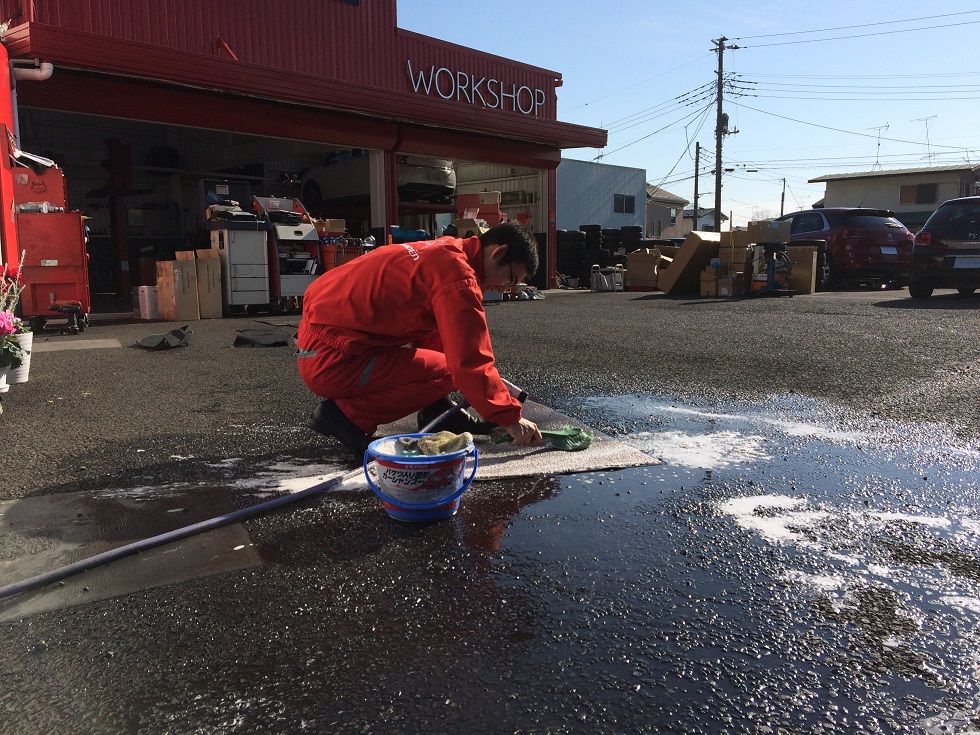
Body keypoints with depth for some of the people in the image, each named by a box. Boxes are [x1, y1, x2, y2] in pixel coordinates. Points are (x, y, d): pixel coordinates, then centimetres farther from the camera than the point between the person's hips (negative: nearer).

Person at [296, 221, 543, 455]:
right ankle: (345, 413, -7)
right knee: (446, 372, -12)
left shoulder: (444, 250, 12)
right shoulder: (457, 276, -18)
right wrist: (511, 418, -12)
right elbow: (470, 362, -21)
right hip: (332, 361, -10)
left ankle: (437, 413, 15)